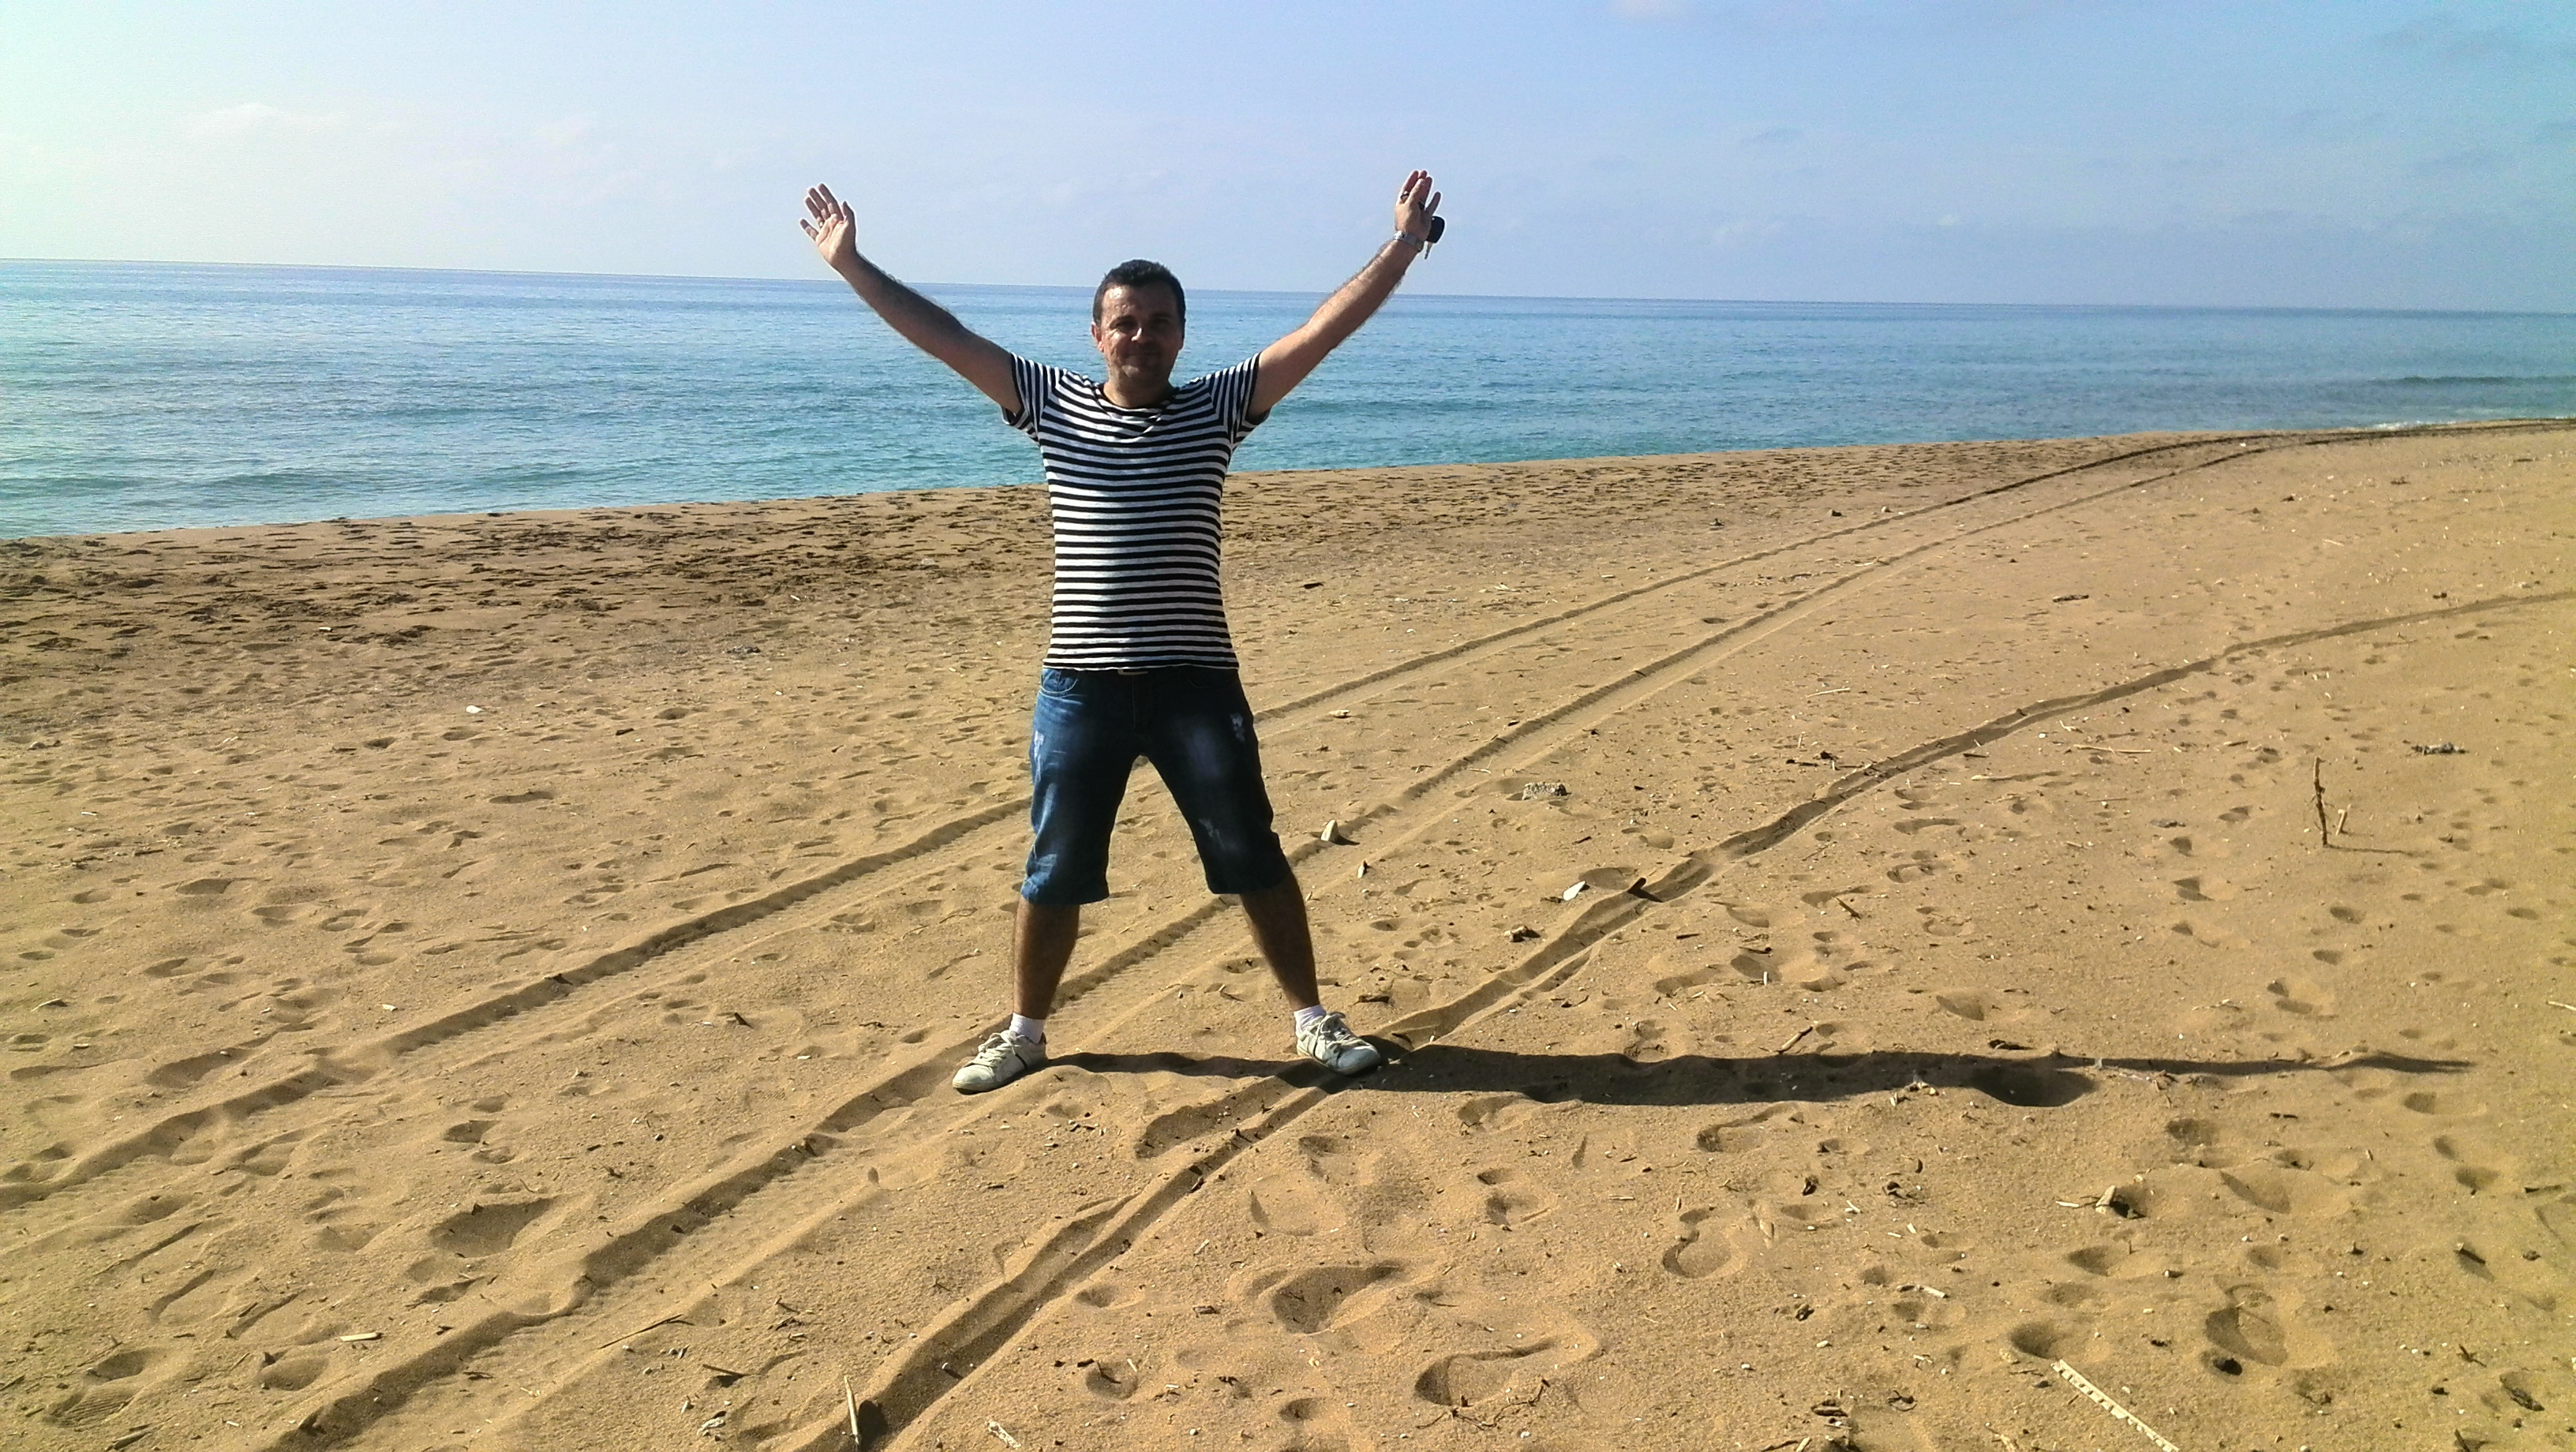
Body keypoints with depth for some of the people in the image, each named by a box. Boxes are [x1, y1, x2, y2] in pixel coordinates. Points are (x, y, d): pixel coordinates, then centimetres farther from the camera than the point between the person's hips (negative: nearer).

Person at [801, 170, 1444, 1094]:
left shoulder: (1218, 408, 1)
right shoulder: (1050, 404, 4)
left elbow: (1323, 331, -4)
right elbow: (942, 335, 5)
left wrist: (1403, 246, -8)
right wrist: (849, 264, 4)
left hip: (1196, 682, -1)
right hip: (1079, 687, 1)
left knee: (1254, 858, 8)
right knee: (1054, 872, 12)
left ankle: (1311, 1018, 24)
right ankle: (1024, 1031, 29)